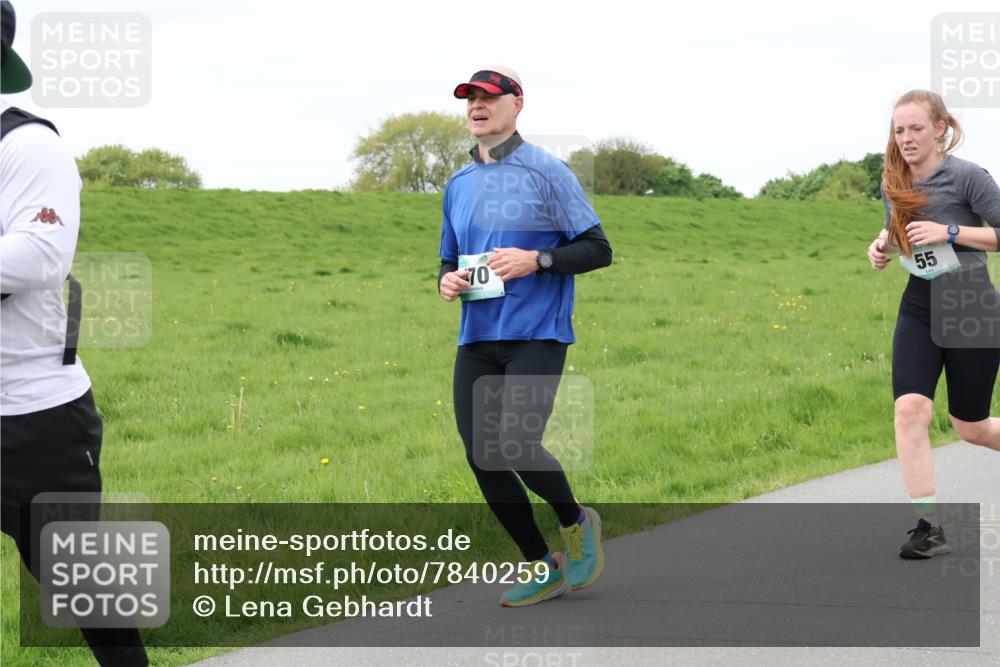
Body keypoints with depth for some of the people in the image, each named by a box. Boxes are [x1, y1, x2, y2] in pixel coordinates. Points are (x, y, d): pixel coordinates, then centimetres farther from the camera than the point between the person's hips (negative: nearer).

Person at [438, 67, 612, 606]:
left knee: (517, 445, -20)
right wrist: (447, 280, 2)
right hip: (476, 340, 6)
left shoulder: (547, 173, -2)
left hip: (536, 337, -6)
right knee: (483, 459, 0)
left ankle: (575, 522, 10)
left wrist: (536, 260, -16)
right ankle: (542, 569, 15)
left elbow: (598, 249, -3)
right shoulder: (459, 185, 16)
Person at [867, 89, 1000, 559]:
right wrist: (883, 244, 2)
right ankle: (929, 527, -13)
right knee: (910, 408, -17)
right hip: (919, 310, 4)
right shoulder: (893, 181, 4)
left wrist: (950, 231, -23)